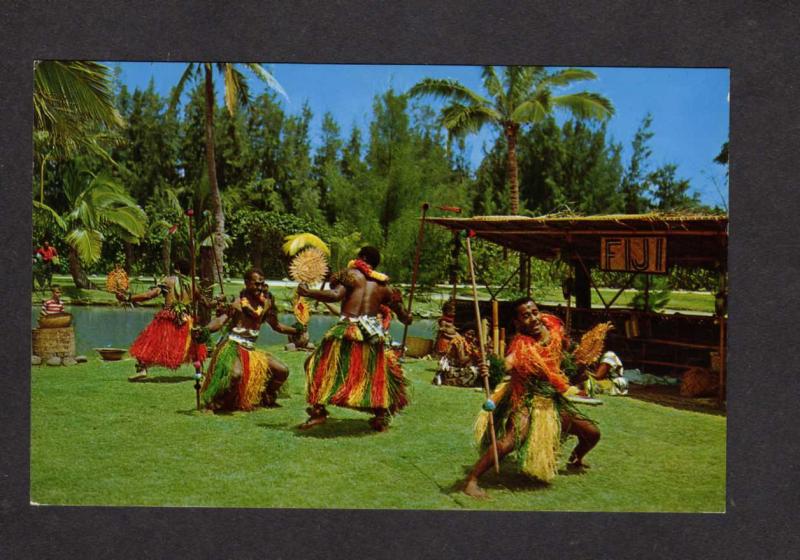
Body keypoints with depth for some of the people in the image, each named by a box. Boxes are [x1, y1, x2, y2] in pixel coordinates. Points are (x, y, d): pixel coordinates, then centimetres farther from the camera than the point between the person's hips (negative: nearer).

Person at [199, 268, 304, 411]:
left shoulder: (265, 303, 7)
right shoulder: (237, 302, -10)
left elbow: (276, 325, 18)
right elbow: (220, 320, -22)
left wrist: (295, 330, 13)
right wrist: (205, 329, -40)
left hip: (251, 349, 7)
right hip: (232, 346, -7)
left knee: (282, 370, 2)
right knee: (236, 373, -36)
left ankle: (266, 399, 27)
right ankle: (215, 403, -11)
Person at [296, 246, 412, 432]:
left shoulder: (351, 274, 3)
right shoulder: (384, 285, 17)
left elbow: (335, 295, -13)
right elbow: (402, 314, 23)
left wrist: (308, 293, -5)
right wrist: (406, 318, 47)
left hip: (348, 329, -4)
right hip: (373, 333, 4)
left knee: (322, 367, 5)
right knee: (378, 373, 19)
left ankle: (318, 410, -7)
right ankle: (381, 416, 19)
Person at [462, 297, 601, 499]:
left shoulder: (554, 329, -5)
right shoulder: (521, 345, -23)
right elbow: (507, 363, -44)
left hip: (553, 400, 7)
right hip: (527, 401, -7)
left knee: (592, 433, 11)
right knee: (511, 440, -29)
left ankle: (575, 461, 44)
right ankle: (471, 480, -21)